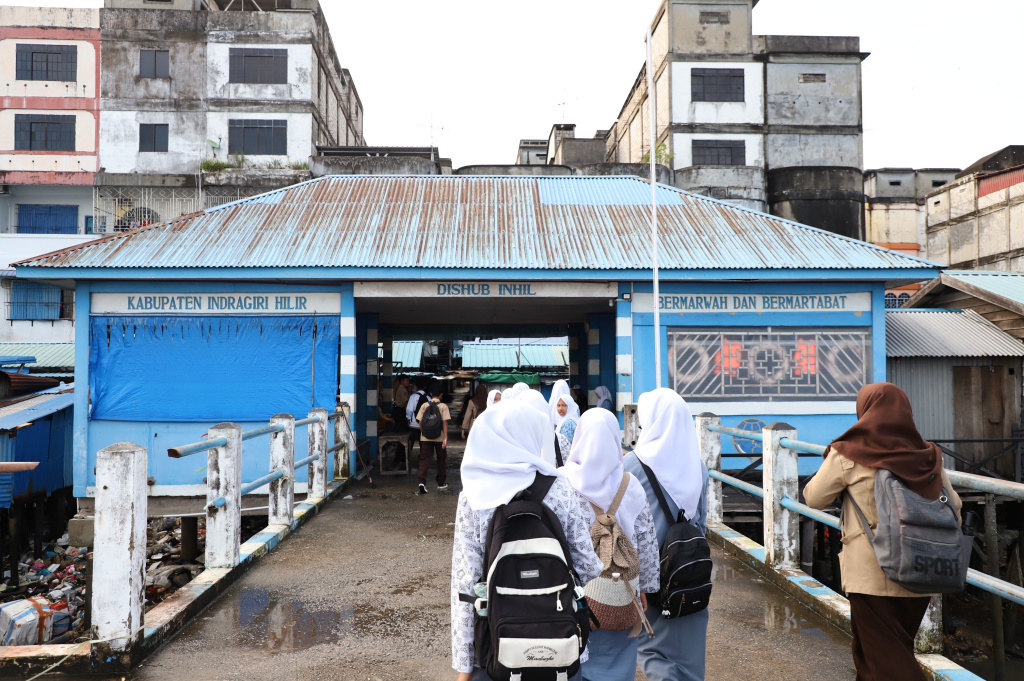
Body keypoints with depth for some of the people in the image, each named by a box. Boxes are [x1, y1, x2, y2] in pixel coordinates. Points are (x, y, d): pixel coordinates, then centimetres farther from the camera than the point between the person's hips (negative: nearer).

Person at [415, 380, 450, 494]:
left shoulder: (424, 405, 1)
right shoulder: (443, 406, -5)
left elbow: (420, 421, 2)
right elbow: (445, 422, -10)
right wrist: (446, 438, -10)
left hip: (426, 437, 1)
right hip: (439, 437, -1)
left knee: (424, 460, 2)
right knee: (442, 460, 13)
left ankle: (422, 482, -14)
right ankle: (441, 483, 21)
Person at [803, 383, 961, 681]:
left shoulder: (847, 455, -8)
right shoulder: (929, 457, 3)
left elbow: (814, 498, 0)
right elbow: (954, 509, 7)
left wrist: (832, 462, 14)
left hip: (870, 575, -5)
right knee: (900, 650, 21)